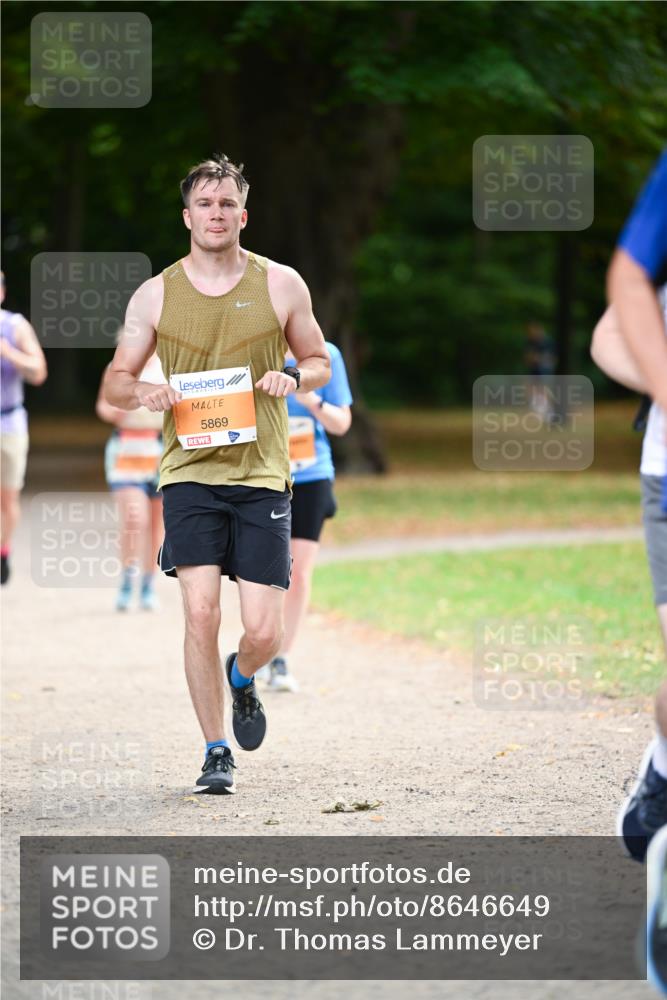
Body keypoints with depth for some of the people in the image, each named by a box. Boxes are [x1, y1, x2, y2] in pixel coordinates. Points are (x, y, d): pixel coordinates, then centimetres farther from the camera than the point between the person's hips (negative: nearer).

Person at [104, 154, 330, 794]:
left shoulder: (280, 285, 4)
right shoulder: (155, 295, 5)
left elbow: (319, 362, 15)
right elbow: (116, 381, 12)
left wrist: (293, 377, -8)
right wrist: (144, 393, -11)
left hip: (262, 476, 0)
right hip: (190, 472, 0)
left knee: (263, 633, -4)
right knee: (200, 614, -13)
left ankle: (241, 677, 33)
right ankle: (216, 753, 2)